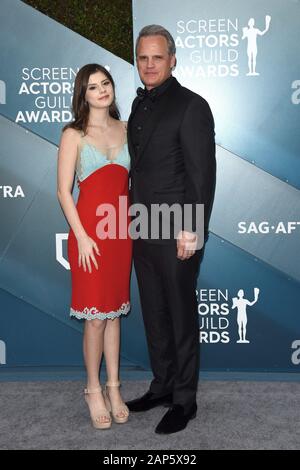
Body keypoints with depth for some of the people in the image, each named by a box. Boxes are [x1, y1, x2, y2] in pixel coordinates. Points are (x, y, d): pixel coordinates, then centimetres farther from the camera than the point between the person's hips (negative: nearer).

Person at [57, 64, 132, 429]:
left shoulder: (125, 129, 11)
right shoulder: (73, 135, -2)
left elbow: (130, 181, 14)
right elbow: (63, 191, -6)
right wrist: (81, 237, -13)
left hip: (121, 229, 4)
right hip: (89, 229, -4)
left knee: (114, 310, 11)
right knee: (96, 315, 1)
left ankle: (113, 388, 24)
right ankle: (94, 391, 19)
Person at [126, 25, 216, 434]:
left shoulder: (191, 106, -8)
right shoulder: (139, 104, 14)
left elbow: (203, 174, -13)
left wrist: (191, 231, -18)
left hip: (176, 235, -7)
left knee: (181, 316, 5)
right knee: (154, 314, 16)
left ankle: (185, 400, 21)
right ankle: (162, 386, 33)